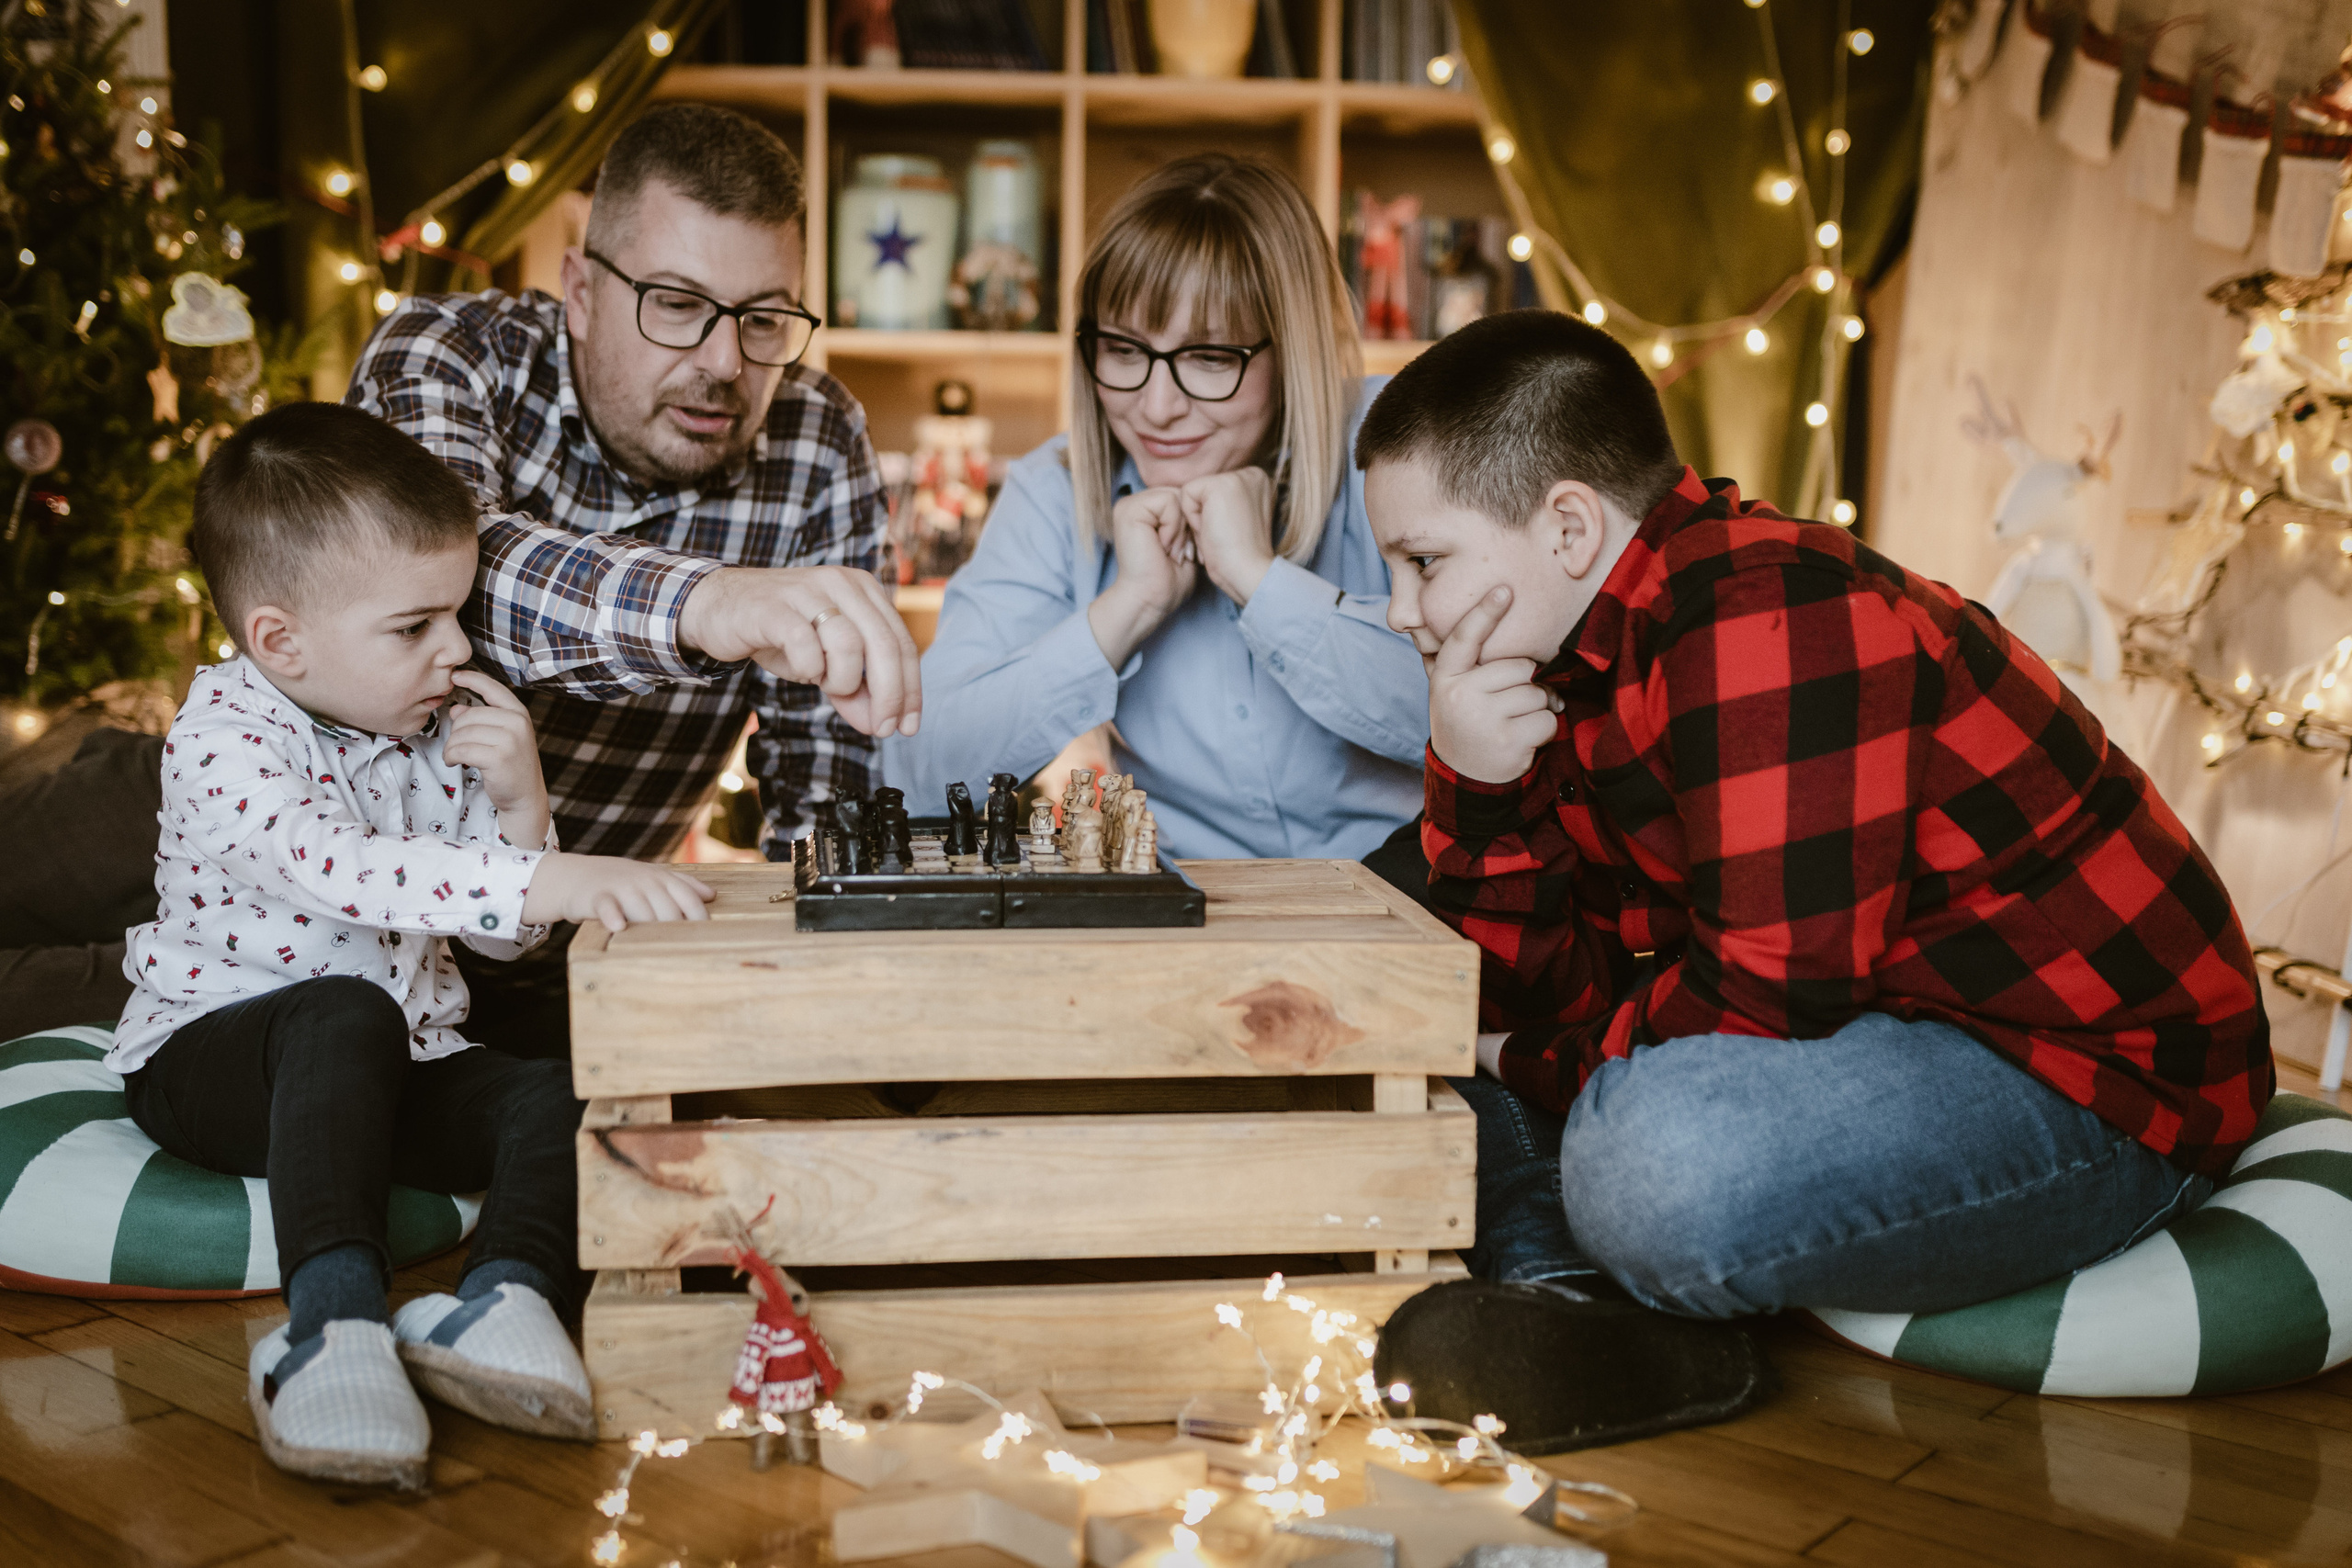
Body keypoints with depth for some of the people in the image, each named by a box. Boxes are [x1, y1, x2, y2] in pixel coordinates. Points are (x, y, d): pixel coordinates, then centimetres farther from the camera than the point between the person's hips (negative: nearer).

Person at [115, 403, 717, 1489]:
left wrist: (522, 805, -10)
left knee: (562, 1092, -20)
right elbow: (338, 868, -37)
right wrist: (548, 882, -48)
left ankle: (509, 1291, -40)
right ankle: (333, 1313, -48)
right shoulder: (225, 739, -15)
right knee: (345, 1012, -38)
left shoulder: (440, 732, 5)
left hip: (393, 1068, 6)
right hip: (211, 1061, -6)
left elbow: (505, 937, 9)